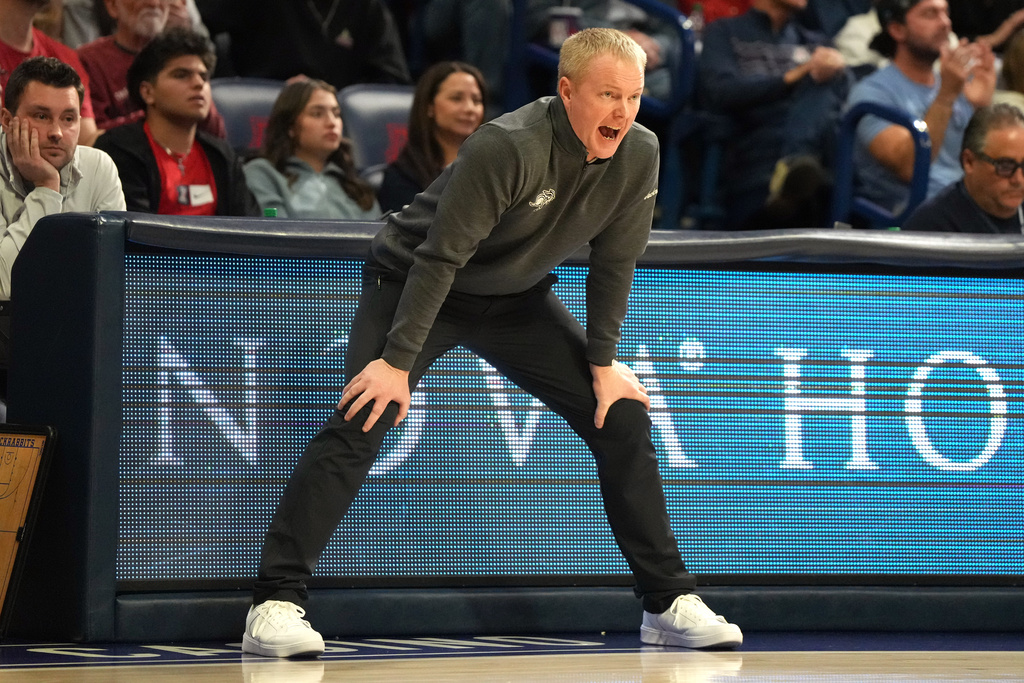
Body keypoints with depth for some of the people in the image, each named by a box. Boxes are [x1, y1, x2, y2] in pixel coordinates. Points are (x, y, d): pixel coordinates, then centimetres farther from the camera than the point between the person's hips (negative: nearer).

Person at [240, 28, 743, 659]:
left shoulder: (639, 155, -14)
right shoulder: (508, 148, -33)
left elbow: (614, 264, -2)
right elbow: (440, 256, -30)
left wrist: (603, 363, -4)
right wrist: (398, 362, -30)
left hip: (517, 299, 6)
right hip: (412, 282, -6)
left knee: (622, 417, -2)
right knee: (360, 425, -22)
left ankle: (669, 603, 7)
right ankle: (275, 605, -22)